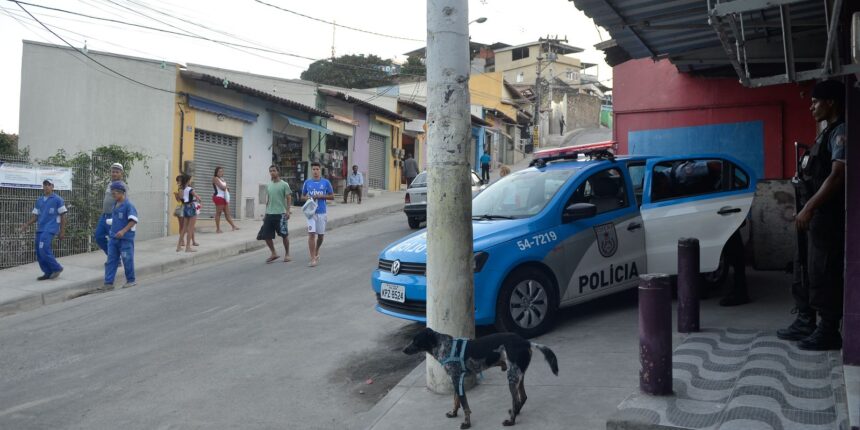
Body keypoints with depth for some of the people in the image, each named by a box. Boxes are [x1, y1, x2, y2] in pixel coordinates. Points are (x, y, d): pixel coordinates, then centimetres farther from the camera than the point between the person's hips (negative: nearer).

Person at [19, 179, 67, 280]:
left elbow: (63, 216, -2)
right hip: (40, 229, 7)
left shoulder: (58, 199, -1)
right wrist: (27, 224, 0)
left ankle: (57, 268, -5)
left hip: (50, 229, -7)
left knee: (44, 250, -19)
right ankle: (48, 273, 12)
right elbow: (35, 216, 18)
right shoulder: (39, 200, 15)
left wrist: (62, 231, -6)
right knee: (39, 252, 3)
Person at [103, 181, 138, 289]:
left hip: (125, 238, -8)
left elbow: (133, 221, -21)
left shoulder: (128, 205, -14)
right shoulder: (115, 205, 11)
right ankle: (108, 282, 7)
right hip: (114, 238, 8)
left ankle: (131, 280, 18)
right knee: (111, 260, 5)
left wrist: (123, 231, -27)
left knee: (127, 260, 4)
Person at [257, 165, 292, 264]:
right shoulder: (268, 185, 14)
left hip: (280, 214, -6)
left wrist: (288, 211, -17)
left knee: (284, 235, 2)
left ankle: (287, 254, 17)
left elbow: (289, 198, -7)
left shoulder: (284, 184, -3)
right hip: (269, 214, 6)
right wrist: (266, 213, 17)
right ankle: (273, 253, 18)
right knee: (266, 235, 2)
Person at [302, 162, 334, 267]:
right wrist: (308, 198, -9)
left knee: (320, 234, 11)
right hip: (311, 211, -1)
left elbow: (332, 196, 2)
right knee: (311, 234, -11)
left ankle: (316, 252, 38)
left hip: (321, 212, 1)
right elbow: (302, 196, 13)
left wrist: (320, 196, -13)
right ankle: (313, 258, -10)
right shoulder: (307, 182, 3)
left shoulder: (326, 182, 0)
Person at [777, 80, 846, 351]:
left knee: (823, 274, -5)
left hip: (827, 216, -10)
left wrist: (809, 208, -23)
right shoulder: (827, 133, 19)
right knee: (804, 270, 14)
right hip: (813, 214, 10)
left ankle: (828, 331, 3)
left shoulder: (841, 132, -11)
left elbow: (837, 175, -20)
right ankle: (806, 322, 23)